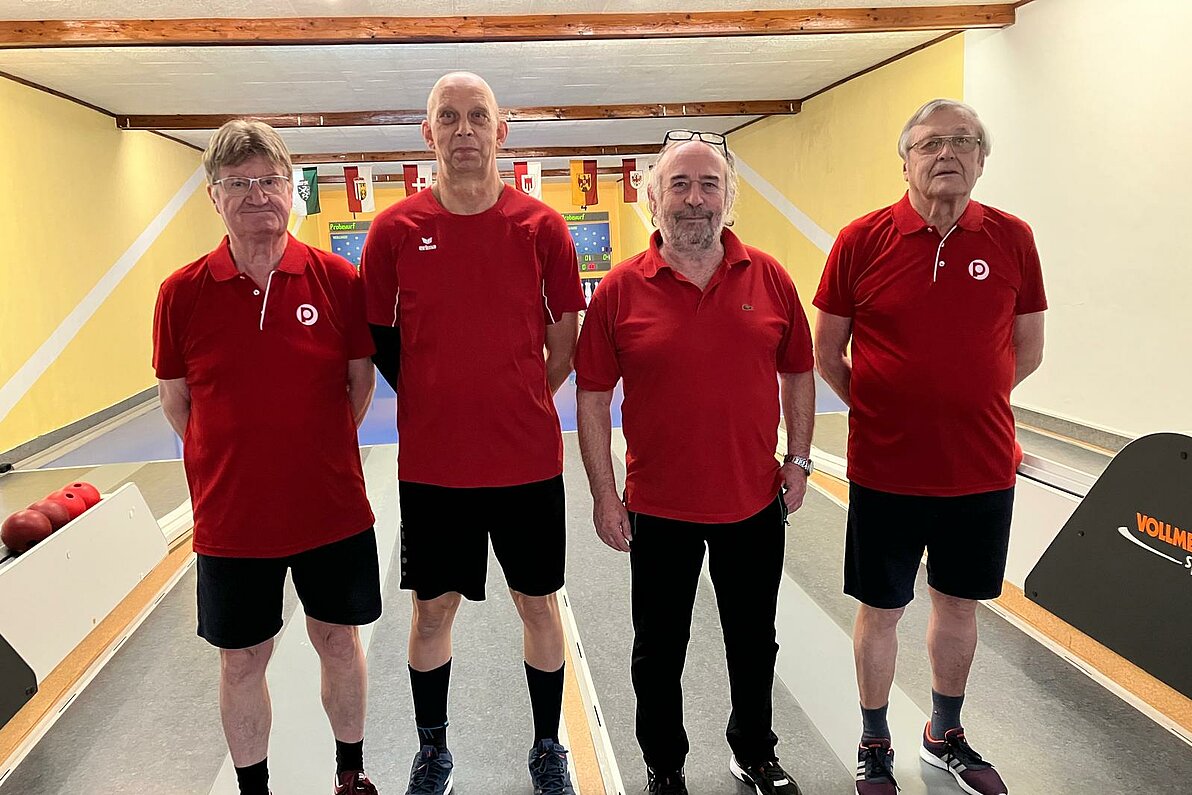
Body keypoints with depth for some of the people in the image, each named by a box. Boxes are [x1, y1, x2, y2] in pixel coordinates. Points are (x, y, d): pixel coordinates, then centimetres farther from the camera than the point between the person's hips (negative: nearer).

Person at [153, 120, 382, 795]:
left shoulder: (338, 279, -7)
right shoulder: (183, 292, -6)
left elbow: (360, 380, 3)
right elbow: (176, 399, 4)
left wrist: (319, 451, 2)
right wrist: (235, 461, 3)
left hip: (333, 507, 0)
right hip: (231, 517, 0)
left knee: (339, 641, 16)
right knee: (242, 662, 14)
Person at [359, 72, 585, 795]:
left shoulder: (541, 225, -4)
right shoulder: (395, 230, -3)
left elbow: (564, 342, 4)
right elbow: (380, 339, 6)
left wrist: (518, 406, 7)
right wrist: (440, 403, 9)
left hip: (529, 457, 0)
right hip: (431, 462, 0)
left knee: (539, 604, 13)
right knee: (433, 608, 14)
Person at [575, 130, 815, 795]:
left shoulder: (769, 278, -2)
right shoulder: (620, 289, -8)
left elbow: (799, 373, 8)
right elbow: (593, 395, -5)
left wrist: (799, 461, 4)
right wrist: (604, 495, -6)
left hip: (756, 501, 2)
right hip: (658, 509, -2)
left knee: (755, 642, 20)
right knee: (660, 651, 15)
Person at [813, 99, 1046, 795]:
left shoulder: (1012, 239, -1)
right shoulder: (862, 240, -7)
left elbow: (1027, 351, 8)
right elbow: (828, 355, 0)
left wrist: (959, 403, 5)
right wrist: (884, 411, 2)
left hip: (983, 468, 3)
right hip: (886, 470, -2)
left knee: (960, 603, 18)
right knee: (881, 609, 10)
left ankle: (946, 737, 42)